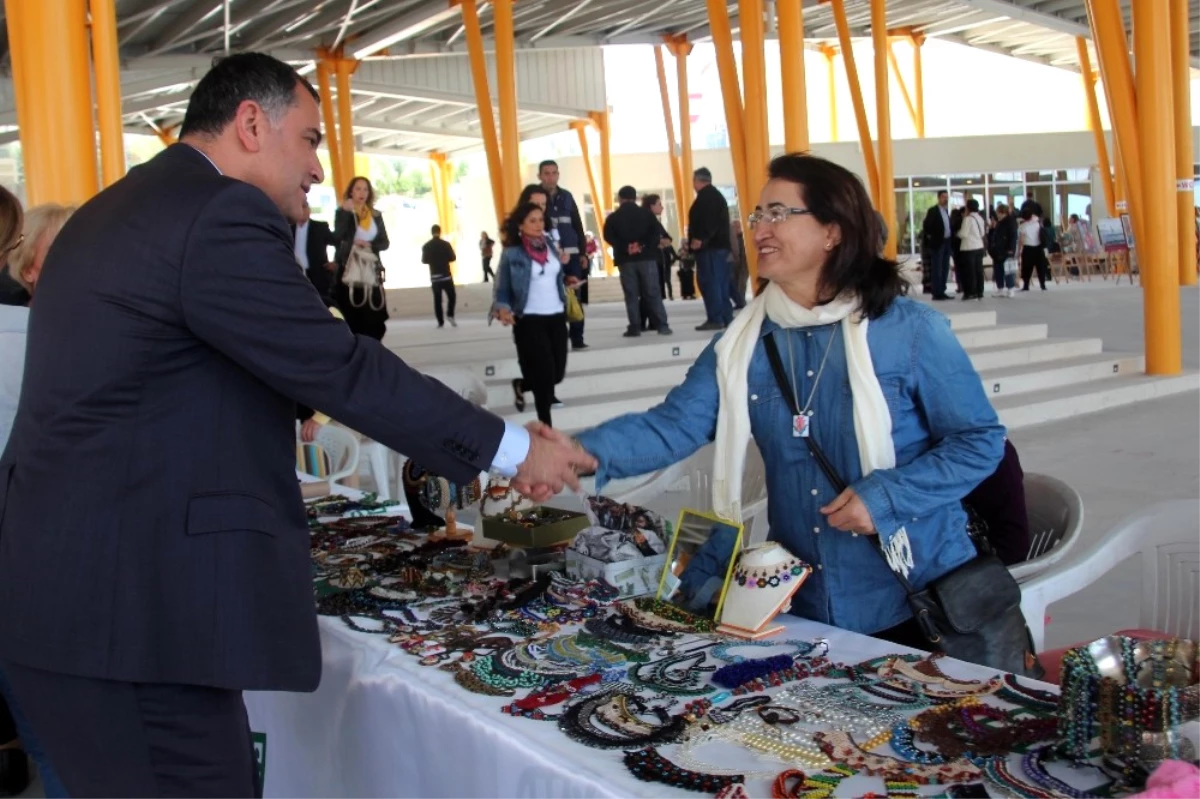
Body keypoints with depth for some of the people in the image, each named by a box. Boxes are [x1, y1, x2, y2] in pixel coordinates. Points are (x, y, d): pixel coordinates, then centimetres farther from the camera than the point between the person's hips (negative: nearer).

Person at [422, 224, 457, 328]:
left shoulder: (426, 246, -1)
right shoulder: (446, 244, -7)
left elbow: (424, 260, 7)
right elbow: (453, 258, -3)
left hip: (434, 276, 2)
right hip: (446, 275, -2)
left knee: (437, 299, 5)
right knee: (452, 296, 11)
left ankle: (440, 322, 1)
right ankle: (450, 315, -8)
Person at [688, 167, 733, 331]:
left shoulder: (706, 196, -9)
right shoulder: (717, 195, 22)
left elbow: (707, 220, -21)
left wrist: (699, 239, -24)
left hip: (709, 246, -10)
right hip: (721, 244, 10)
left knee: (709, 282, -10)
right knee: (720, 282, 10)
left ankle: (715, 319, -13)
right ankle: (726, 318, 11)